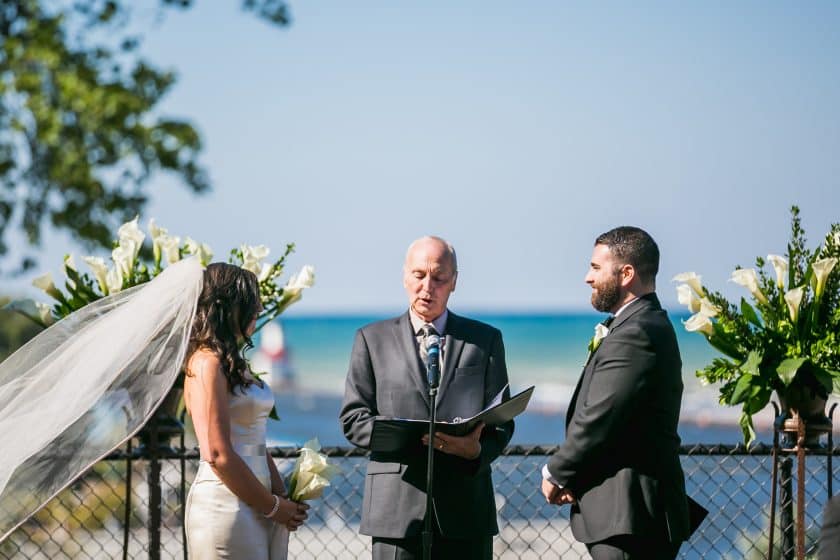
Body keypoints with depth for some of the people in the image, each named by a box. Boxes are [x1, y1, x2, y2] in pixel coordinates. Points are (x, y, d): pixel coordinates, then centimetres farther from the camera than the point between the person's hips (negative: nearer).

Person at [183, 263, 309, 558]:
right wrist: (272, 506, -9)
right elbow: (218, 455, -16)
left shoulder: (235, 364, 16)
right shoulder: (207, 364, -10)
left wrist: (283, 498, 3)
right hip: (226, 505, -8)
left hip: (260, 506, 8)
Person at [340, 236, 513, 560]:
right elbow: (352, 418, 6)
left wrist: (477, 451, -12)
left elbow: (502, 420, 11)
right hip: (397, 512, -1)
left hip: (465, 509, 1)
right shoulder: (373, 339, 11)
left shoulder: (485, 339, 14)